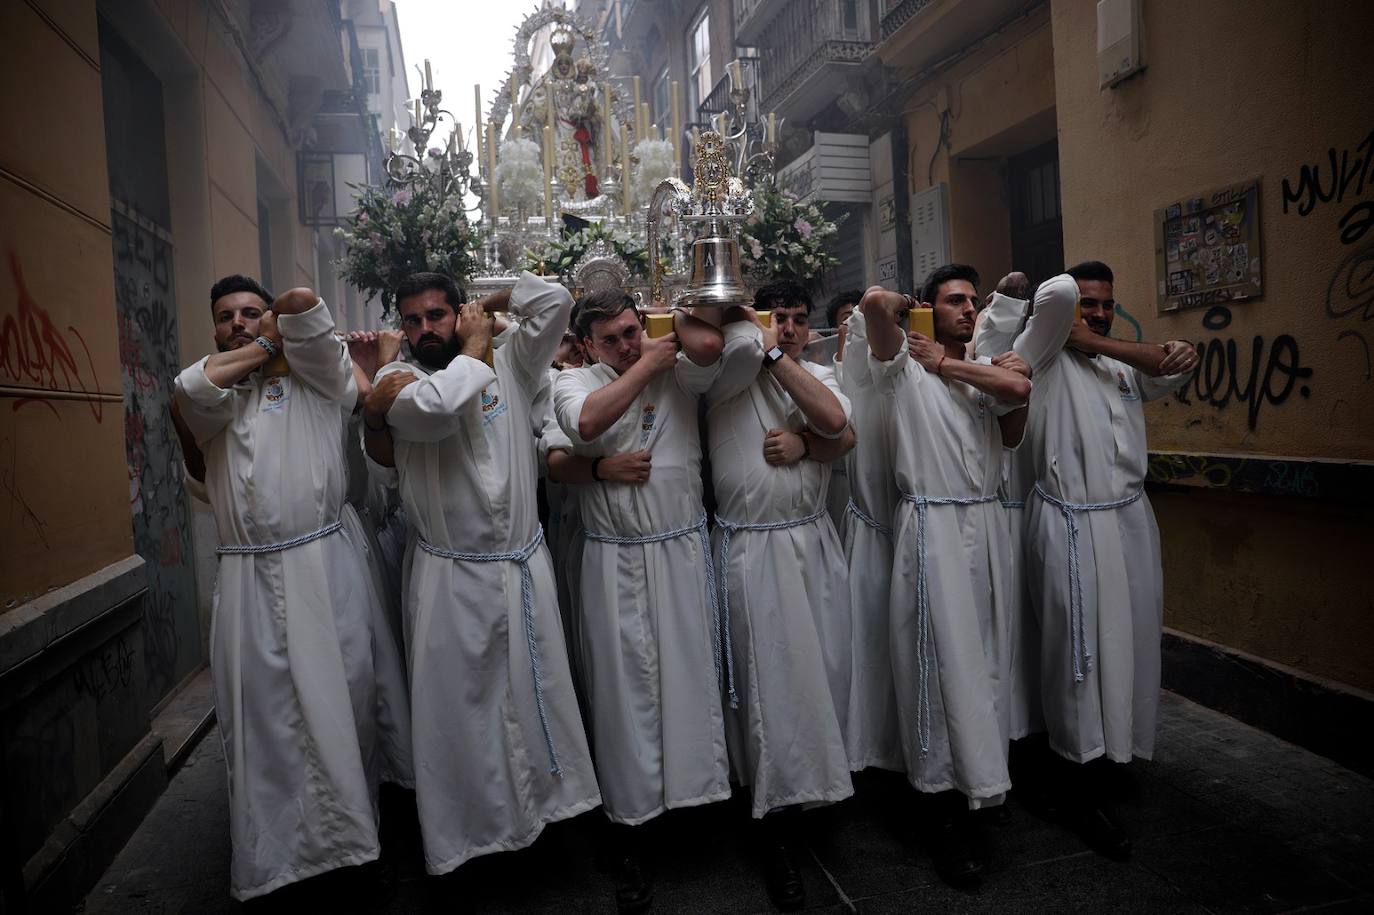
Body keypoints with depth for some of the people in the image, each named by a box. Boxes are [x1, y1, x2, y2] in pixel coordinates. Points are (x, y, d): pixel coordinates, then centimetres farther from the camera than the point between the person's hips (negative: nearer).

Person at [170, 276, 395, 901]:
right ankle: (266, 858, 20)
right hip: (246, 580, 3)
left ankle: (348, 830, 21)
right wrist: (261, 349, 2)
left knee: (342, 704, 4)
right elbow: (193, 388, -8)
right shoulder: (208, 397, 16)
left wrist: (278, 328, 12)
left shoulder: (313, 380, 7)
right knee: (259, 718, 6)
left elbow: (302, 303, -8)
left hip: (322, 569, -2)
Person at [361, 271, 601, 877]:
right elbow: (435, 407, -25)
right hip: (450, 576, -2)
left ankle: (546, 802, 33)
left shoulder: (510, 366, 6)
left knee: (537, 693, 13)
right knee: (455, 705, 6)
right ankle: (462, 832, 24)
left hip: (524, 566, 3)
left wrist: (488, 302, 10)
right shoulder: (398, 378, -2)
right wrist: (475, 346, -10)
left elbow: (554, 300, -1)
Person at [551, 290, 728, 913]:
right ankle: (630, 829, 18)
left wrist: (671, 322, 1)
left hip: (683, 554, 1)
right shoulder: (574, 382, 4)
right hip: (614, 562, 0)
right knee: (625, 685, 4)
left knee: (690, 672, 6)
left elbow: (709, 344, -15)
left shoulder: (678, 373, 5)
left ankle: (694, 787, 27)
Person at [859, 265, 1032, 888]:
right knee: (941, 660, -3)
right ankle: (945, 803, 8)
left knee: (984, 654, 10)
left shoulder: (984, 372, 17)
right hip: (933, 526, -6)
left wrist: (947, 364, -4)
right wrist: (905, 303, 5)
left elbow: (1020, 390, -5)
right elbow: (874, 301, -16)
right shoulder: (904, 365, 0)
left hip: (987, 523, 6)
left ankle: (978, 779, 26)